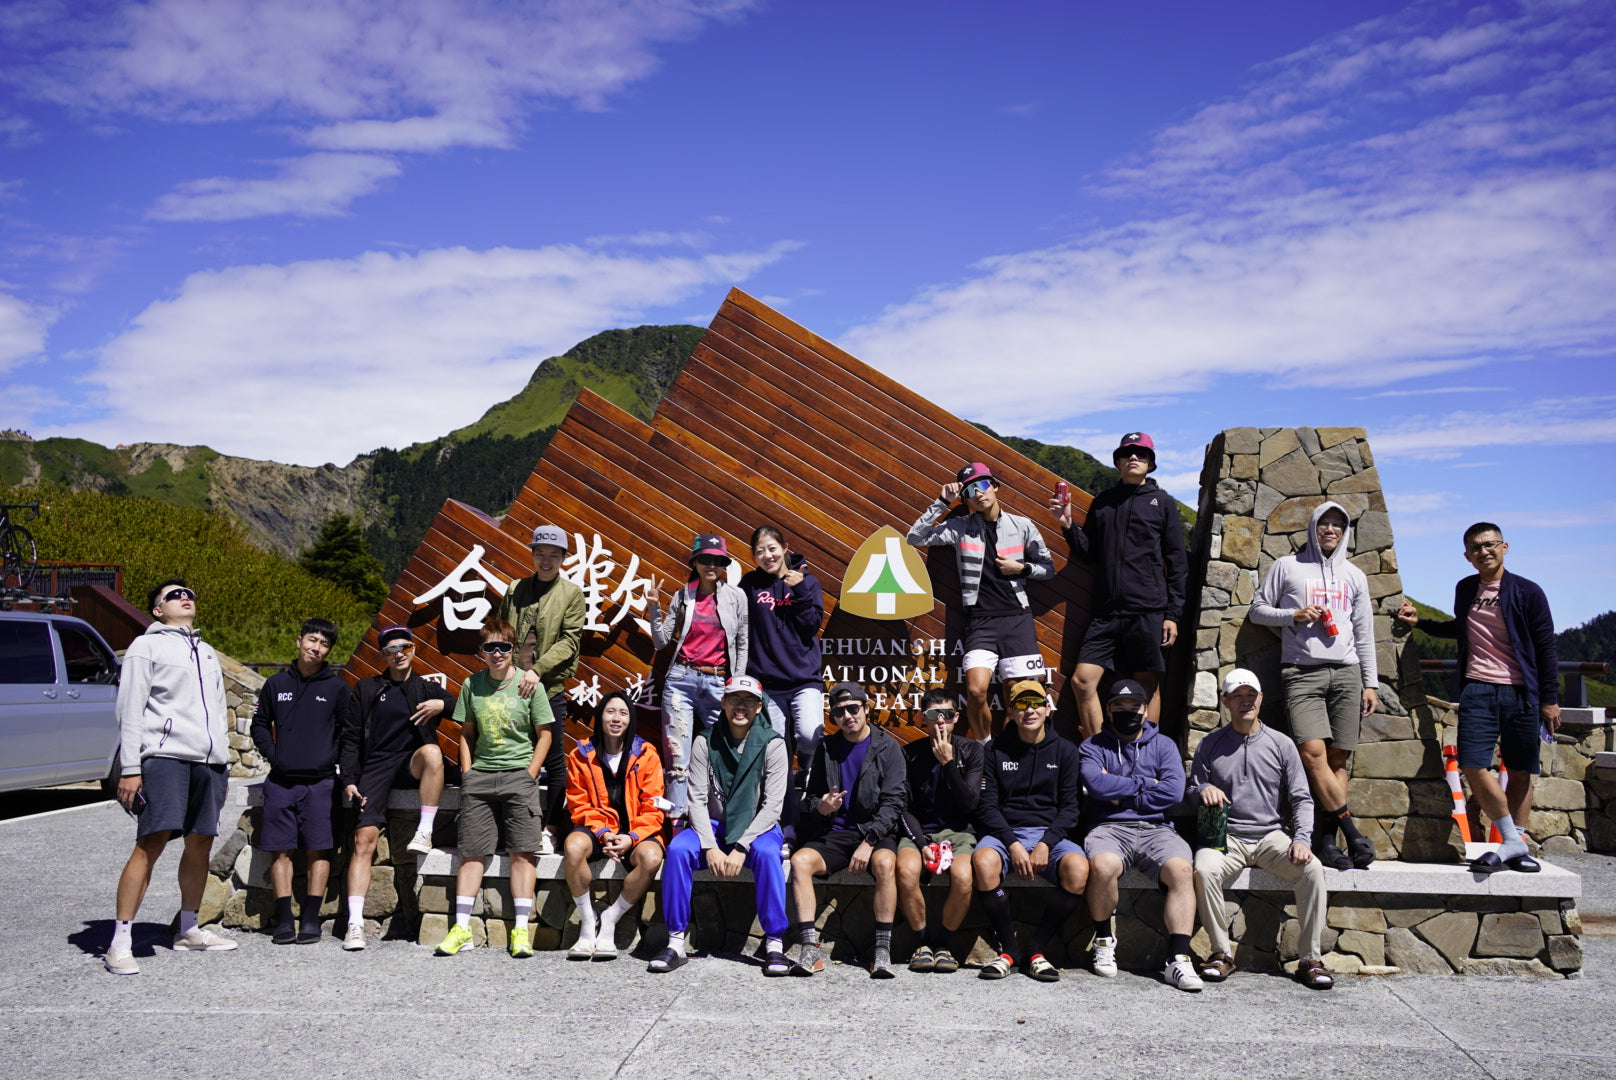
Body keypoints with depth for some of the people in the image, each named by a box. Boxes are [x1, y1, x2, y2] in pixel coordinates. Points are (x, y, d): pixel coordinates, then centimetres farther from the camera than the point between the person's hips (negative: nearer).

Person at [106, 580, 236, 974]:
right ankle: (121, 942, -11)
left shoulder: (207, 653, 25)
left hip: (209, 760, 7)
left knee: (201, 843, 8)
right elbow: (130, 711, -2)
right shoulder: (147, 646, 6)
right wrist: (129, 769, -10)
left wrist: (224, 762, 19)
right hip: (165, 755, -6)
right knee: (152, 843, -14)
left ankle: (188, 930, 20)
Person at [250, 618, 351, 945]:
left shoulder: (337, 688, 4)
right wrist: (272, 755, 2)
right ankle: (284, 920, 5)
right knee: (280, 850, 1)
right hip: (280, 782, 2)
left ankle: (311, 919, 3)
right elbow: (260, 724, 16)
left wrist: (331, 758, -4)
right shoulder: (276, 684, 9)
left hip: (320, 782, -1)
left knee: (318, 850, -2)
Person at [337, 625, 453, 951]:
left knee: (432, 751, -35)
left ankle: (425, 832, -25)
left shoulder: (427, 690, 15)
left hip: (411, 766, 0)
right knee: (364, 839, -15)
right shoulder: (367, 690, 15)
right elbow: (350, 738, 11)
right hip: (376, 768, 0)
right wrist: (349, 780, -1)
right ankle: (355, 924, -17)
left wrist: (443, 705, -11)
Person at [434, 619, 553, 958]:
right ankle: (461, 926, 7)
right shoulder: (472, 685, 7)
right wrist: (467, 773, 5)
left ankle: (520, 929, -3)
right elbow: (467, 733, 14)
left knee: (523, 852, -5)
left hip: (518, 775, -2)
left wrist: (530, 775, -5)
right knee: (472, 852, 3)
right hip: (479, 776, 3)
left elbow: (544, 733, 2)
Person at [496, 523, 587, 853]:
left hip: (550, 687, -3)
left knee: (553, 760, 2)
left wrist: (537, 669, -16)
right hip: (512, 686, 3)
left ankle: (552, 829, 10)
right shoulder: (515, 591, 13)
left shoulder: (572, 594, 4)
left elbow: (570, 641, -6)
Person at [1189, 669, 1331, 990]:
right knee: (1204, 869, -32)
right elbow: (1191, 790, 12)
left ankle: (1311, 959, -16)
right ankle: (1222, 952, -16)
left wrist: (1301, 839, -10)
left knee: (1312, 869, -27)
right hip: (1226, 837, -1)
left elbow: (1302, 799, 6)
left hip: (1272, 836, 1)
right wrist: (1203, 789, -13)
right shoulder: (1210, 745, 8)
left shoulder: (1282, 745, 9)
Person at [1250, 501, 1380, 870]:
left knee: (1337, 759, -3)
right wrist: (1295, 615, -7)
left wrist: (1370, 683, 12)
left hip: (1346, 673, 3)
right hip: (1303, 672, -3)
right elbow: (1258, 609, 10)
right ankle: (1353, 834, -13)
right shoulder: (1286, 566, 11)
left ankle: (1327, 839, -1)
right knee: (1313, 751, -18)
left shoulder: (1354, 576, 19)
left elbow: (1364, 634, 18)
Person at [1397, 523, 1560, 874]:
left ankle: (1517, 847, 14)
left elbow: (1546, 647, 1)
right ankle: (1513, 841, 0)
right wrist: (1420, 622, 20)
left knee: (1521, 772, 3)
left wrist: (1549, 698, -2)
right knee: (1473, 766, -11)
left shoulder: (1527, 592, 0)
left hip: (1520, 692, -2)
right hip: (1478, 690, 2)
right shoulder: (1465, 590, 11)